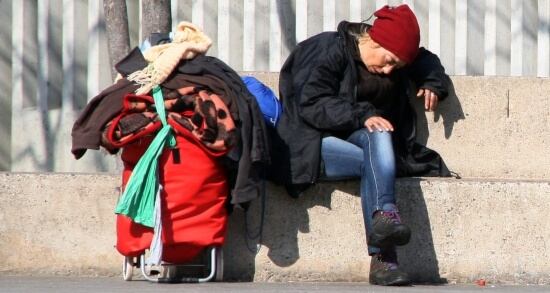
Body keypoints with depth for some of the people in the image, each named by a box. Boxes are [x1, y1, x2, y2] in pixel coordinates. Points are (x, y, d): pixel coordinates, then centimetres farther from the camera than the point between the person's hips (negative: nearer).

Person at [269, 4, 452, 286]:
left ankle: (382, 220, -48)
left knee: (378, 137, -31)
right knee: (377, 163, -33)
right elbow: (311, 104, -20)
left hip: (358, 138, 6)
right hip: (314, 144, -6)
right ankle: (382, 259, -48)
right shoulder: (330, 50, -12)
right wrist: (362, 115, -29)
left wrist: (433, 84, 5)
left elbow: (425, 61, 28)